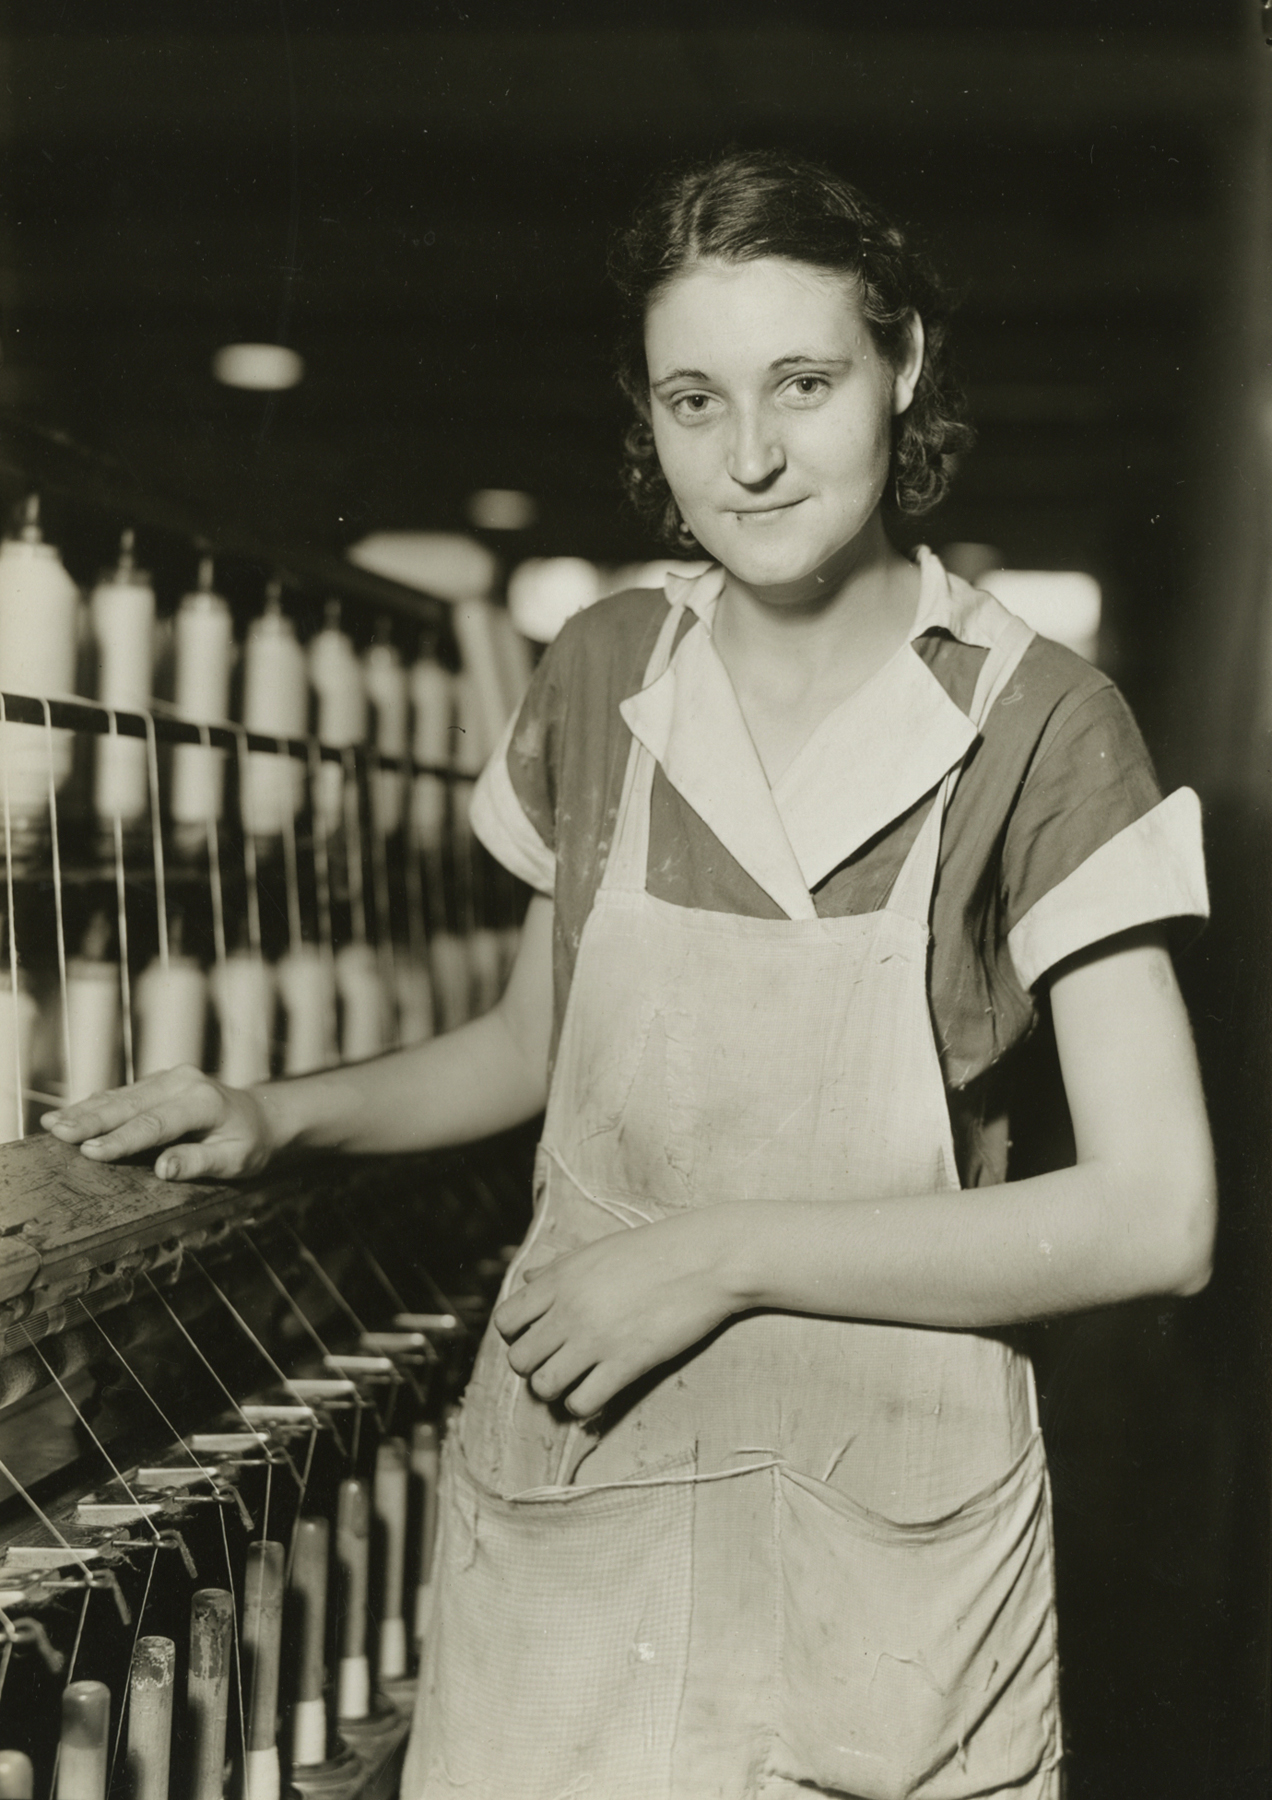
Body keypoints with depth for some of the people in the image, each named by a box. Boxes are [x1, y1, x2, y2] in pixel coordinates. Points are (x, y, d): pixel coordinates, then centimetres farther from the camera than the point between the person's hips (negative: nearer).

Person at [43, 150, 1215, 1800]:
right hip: (568, 1516, 3)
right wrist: (278, 1115, -1)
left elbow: (1157, 1219, -15)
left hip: (882, 1545, -2)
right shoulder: (601, 678, 1)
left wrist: (725, 1253, -18)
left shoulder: (1036, 724, -10)